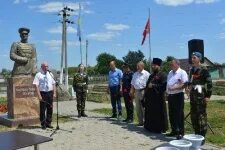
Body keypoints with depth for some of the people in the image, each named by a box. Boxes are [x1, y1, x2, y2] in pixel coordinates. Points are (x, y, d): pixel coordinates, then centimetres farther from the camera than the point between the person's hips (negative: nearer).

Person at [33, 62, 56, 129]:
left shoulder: (50, 74, 11)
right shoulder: (38, 75, -3)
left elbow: (54, 84, 12)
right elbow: (36, 86, -8)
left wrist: (54, 93, 2)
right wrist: (39, 95, -16)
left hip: (50, 93, 4)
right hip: (43, 93, -4)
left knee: (50, 109, 10)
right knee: (43, 109, 2)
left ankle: (48, 123, 22)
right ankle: (43, 124, 14)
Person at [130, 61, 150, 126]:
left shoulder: (146, 74, -6)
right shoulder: (135, 74, 16)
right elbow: (132, 83, 18)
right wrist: (132, 91, 8)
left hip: (143, 91, -7)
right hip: (137, 91, 7)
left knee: (144, 108, -5)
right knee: (138, 108, 11)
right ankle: (140, 121, 21)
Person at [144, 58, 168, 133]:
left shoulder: (162, 75, -8)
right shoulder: (151, 76, 17)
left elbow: (164, 86, -19)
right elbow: (147, 86, 20)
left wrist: (153, 86, -18)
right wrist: (145, 97, 14)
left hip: (158, 99, -8)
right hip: (149, 99, 8)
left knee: (158, 114, 0)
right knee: (150, 114, 13)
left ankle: (160, 128, 12)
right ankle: (151, 127, 26)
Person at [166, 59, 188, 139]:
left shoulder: (182, 73, -9)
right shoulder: (170, 73, 16)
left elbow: (184, 84, -18)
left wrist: (174, 88, -24)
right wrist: (167, 92, 14)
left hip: (178, 95, -8)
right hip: (170, 95, 8)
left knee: (179, 115, -3)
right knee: (171, 114, 12)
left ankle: (180, 132, 5)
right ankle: (174, 130, 24)